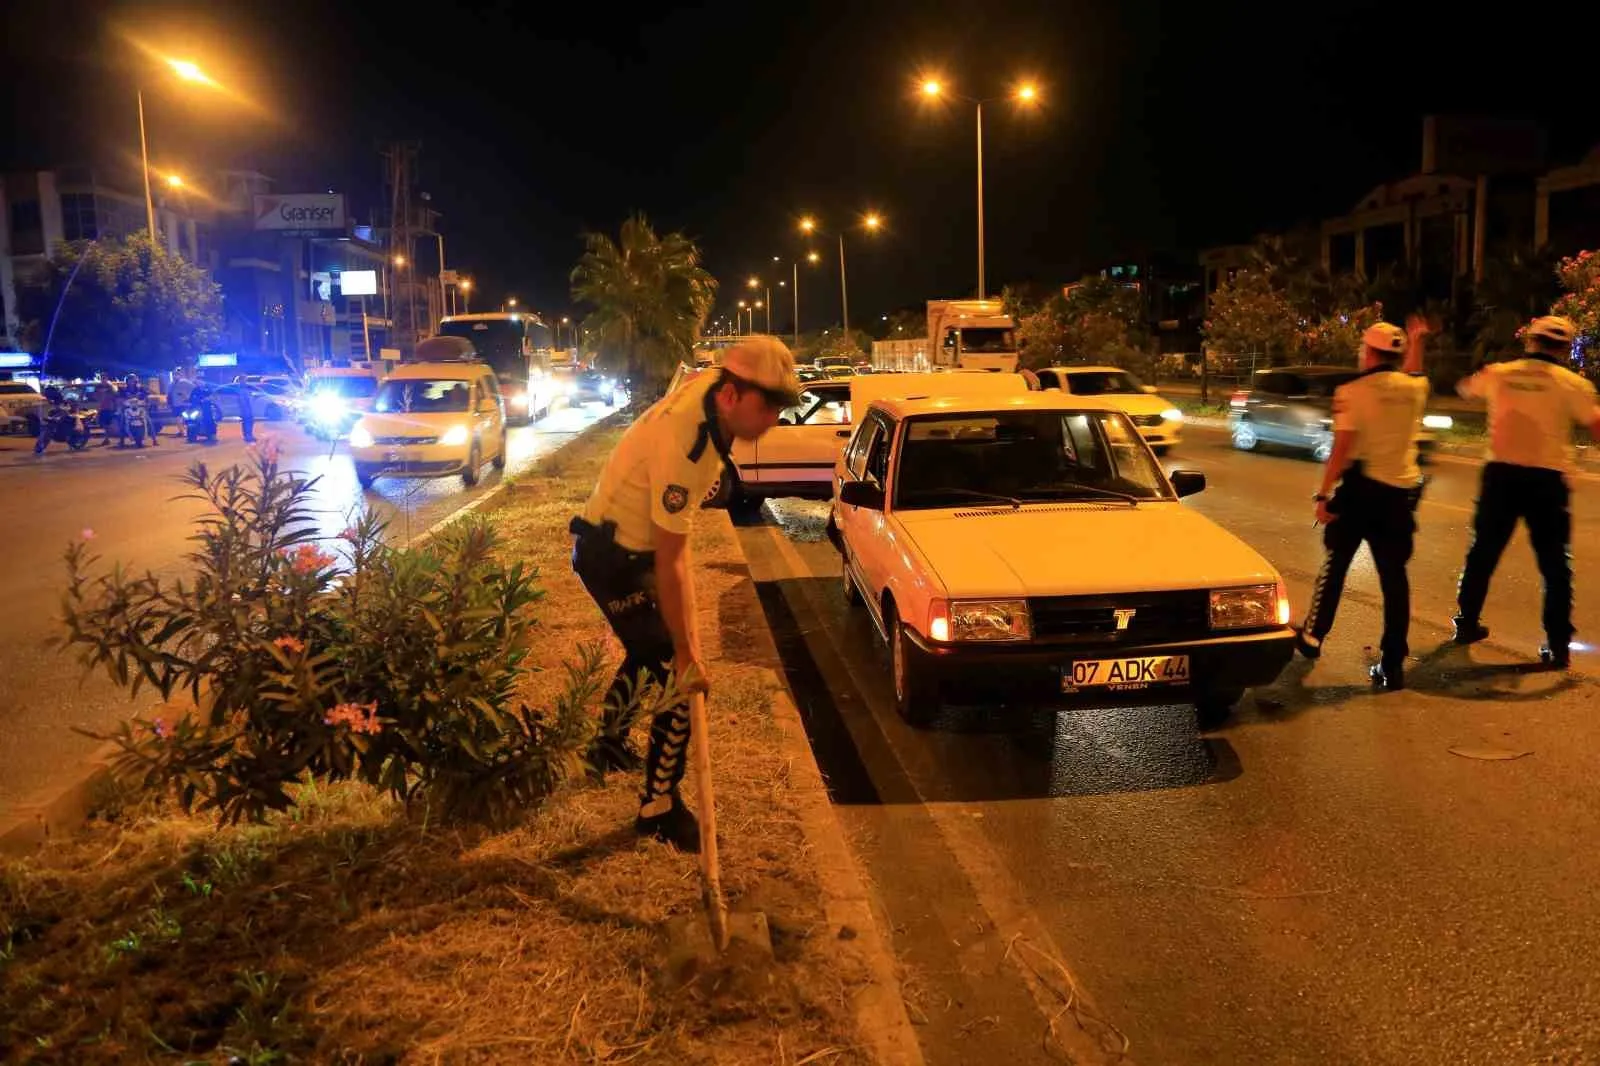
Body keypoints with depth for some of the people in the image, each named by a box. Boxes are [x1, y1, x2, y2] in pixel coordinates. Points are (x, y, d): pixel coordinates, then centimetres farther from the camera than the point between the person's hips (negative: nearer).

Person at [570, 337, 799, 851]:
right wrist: (687, 651, -25)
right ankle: (659, 808, 6)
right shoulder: (683, 446, -37)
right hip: (612, 557, -10)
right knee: (678, 678, -9)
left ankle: (609, 742, 50)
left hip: (637, 544, 10)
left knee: (650, 650, 27)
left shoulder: (709, 385, -11)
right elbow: (670, 565, -31)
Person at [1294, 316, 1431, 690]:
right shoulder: (1413, 387, 4)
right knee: (1394, 576, 5)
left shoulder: (1352, 392, -11)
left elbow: (1341, 449, -16)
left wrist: (1323, 494, -11)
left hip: (1361, 489, -4)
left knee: (1335, 564, 13)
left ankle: (1313, 637, 25)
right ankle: (1393, 665, 5)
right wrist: (1416, 341, 45)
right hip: (1401, 491, 4)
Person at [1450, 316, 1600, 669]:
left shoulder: (1498, 373, 5)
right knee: (1555, 564, 5)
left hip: (1501, 473, 3)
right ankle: (1558, 645, 4)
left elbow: (1464, 389, 26)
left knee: (1484, 552, 16)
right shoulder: (1571, 383, -5)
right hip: (1546, 479, -3)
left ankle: (1467, 623, 25)